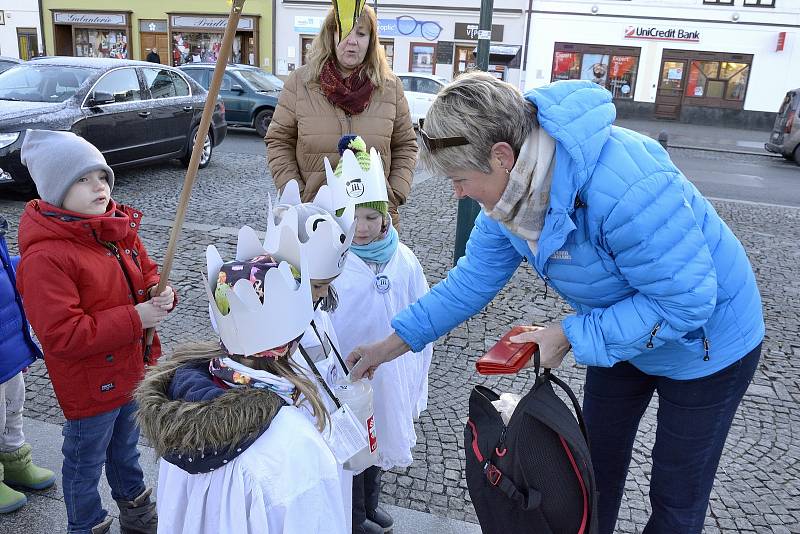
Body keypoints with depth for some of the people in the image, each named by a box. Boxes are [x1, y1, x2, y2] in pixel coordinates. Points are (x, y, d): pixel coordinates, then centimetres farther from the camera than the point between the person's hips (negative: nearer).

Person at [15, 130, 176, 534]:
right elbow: (61, 335, -30)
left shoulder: (118, 229, -1)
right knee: (86, 462, 17)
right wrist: (134, 319, -29)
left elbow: (146, 273, 11)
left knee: (126, 448, 29)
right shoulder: (44, 258, -27)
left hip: (132, 369, 8)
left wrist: (160, 295, -13)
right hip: (89, 386, -8)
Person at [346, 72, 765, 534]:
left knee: (677, 496, 12)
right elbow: (476, 277, -6)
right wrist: (397, 342, -7)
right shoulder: (512, 185, -15)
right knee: (597, 466, 21)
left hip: (705, 338, -6)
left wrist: (569, 336, -30)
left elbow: (686, 301, -34)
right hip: (620, 331, 7)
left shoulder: (626, 186, -41)